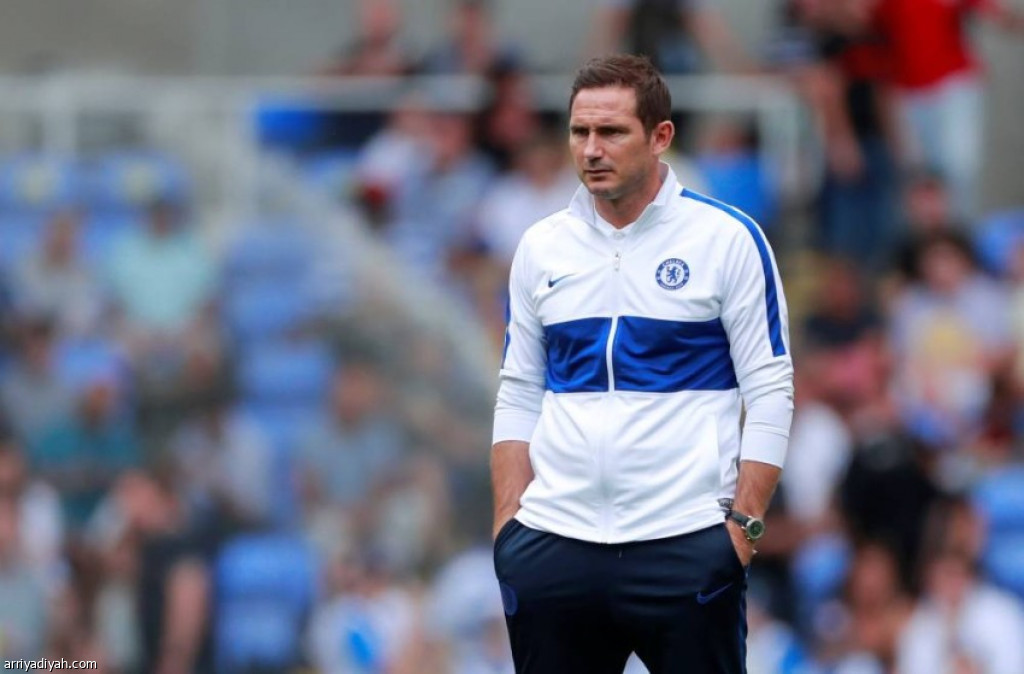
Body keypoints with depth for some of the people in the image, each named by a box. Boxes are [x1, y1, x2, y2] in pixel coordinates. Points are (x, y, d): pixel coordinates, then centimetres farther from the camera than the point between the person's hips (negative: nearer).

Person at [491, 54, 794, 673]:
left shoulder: (729, 240, -2)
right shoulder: (541, 249, 10)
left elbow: (771, 392, -3)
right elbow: (519, 395, 14)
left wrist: (745, 524, -10)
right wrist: (507, 523, 5)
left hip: (686, 545, -4)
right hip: (554, 545, 4)